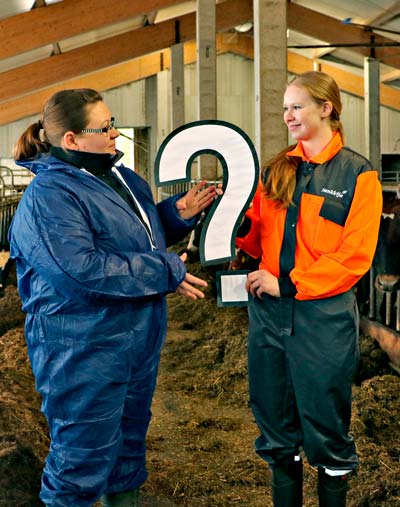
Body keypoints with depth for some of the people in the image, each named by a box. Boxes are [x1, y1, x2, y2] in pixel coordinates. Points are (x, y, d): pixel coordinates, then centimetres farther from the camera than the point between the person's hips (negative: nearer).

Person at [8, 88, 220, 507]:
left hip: (139, 339, 9)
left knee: (129, 439, 23)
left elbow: (142, 235, 22)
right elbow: (80, 268, -30)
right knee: (83, 457, 2)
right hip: (84, 350, -9)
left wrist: (179, 212, 1)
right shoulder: (49, 194, -19)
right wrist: (164, 272, -23)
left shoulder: (122, 177, 9)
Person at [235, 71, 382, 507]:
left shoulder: (358, 174, -5)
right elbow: (260, 241, 11)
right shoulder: (275, 171, 9)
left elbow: (354, 258, -11)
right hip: (269, 314, 5)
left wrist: (288, 284, -15)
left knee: (326, 428, 7)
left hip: (324, 317, -4)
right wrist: (240, 221, -10)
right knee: (277, 428, 13)